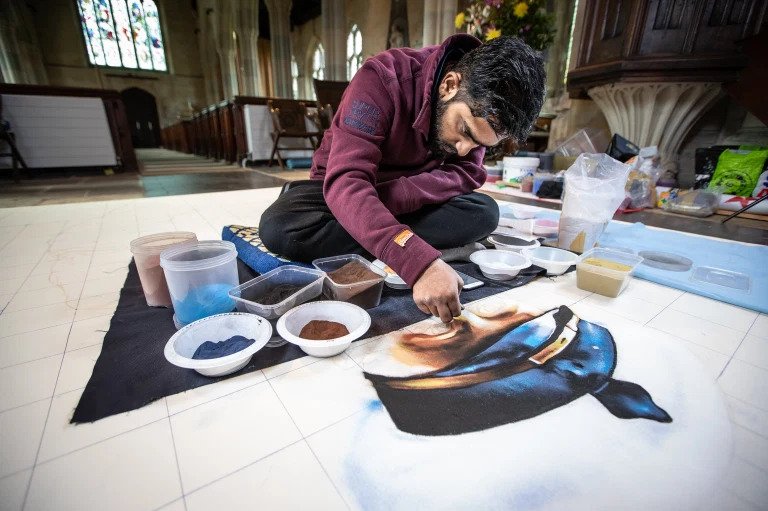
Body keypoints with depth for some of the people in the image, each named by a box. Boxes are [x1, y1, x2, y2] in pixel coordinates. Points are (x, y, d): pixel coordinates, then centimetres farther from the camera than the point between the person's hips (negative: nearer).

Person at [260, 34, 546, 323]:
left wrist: (384, 198, -33)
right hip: (342, 189, -2)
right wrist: (419, 262, -52)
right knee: (277, 229, -32)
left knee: (484, 213, -22)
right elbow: (346, 182, -38)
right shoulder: (382, 78, -28)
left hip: (410, 204, 3)